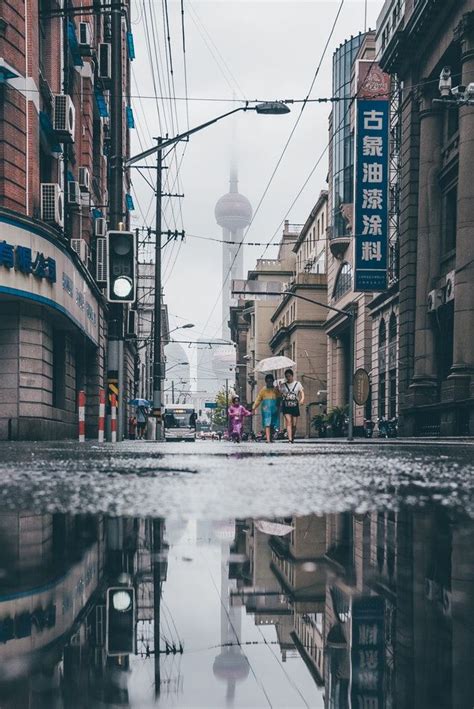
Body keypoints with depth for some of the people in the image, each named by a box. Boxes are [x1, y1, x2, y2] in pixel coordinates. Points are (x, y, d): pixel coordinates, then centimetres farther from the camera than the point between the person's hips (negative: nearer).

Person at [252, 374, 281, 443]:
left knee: (273, 425, 4)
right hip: (266, 410, -2)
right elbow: (258, 400, 4)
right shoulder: (263, 390, 6)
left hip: (274, 410, 2)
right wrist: (254, 408, -2)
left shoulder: (276, 390, 10)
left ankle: (271, 438, 16)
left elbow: (279, 400, 12)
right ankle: (268, 439, -17)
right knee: (267, 425, -11)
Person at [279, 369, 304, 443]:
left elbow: (302, 392, -3)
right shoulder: (283, 385, 9)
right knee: (288, 422, -16)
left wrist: (302, 399, -20)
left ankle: (293, 439, 22)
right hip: (286, 406, -1)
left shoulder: (297, 384, 9)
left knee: (294, 425, 3)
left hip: (295, 406, 1)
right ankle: (290, 439, -23)